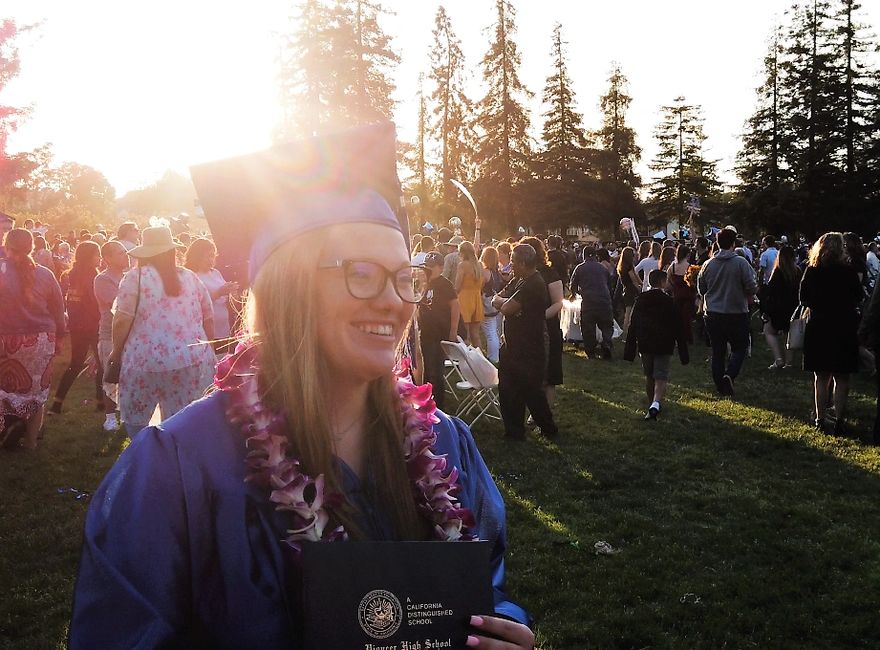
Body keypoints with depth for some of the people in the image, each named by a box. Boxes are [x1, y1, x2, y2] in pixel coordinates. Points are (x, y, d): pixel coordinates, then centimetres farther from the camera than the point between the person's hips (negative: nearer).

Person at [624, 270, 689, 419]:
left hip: (644, 345, 3)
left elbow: (633, 325, 2)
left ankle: (652, 405, 28)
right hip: (664, 346, -3)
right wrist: (683, 352, 1)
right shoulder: (669, 301, -6)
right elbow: (678, 328, -4)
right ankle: (656, 404, -25)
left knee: (649, 377, 17)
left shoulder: (640, 299, 2)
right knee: (661, 378, -3)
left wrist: (630, 349, 6)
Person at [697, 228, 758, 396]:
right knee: (739, 348, 12)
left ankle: (720, 385, 16)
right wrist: (744, 295, 9)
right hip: (737, 313, -3)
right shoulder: (741, 263, -12)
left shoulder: (708, 264, -2)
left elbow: (701, 289, 8)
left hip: (713, 314, 3)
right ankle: (730, 375, -11)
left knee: (718, 351, 12)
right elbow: (752, 288, -13)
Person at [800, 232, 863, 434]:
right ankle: (839, 421, 4)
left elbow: (804, 300, 2)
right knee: (842, 378, 5)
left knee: (821, 377, 11)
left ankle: (820, 419, 13)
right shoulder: (849, 272, -10)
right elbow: (857, 299, 1)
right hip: (844, 329, -2)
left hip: (818, 328, 2)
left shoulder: (811, 271, -5)